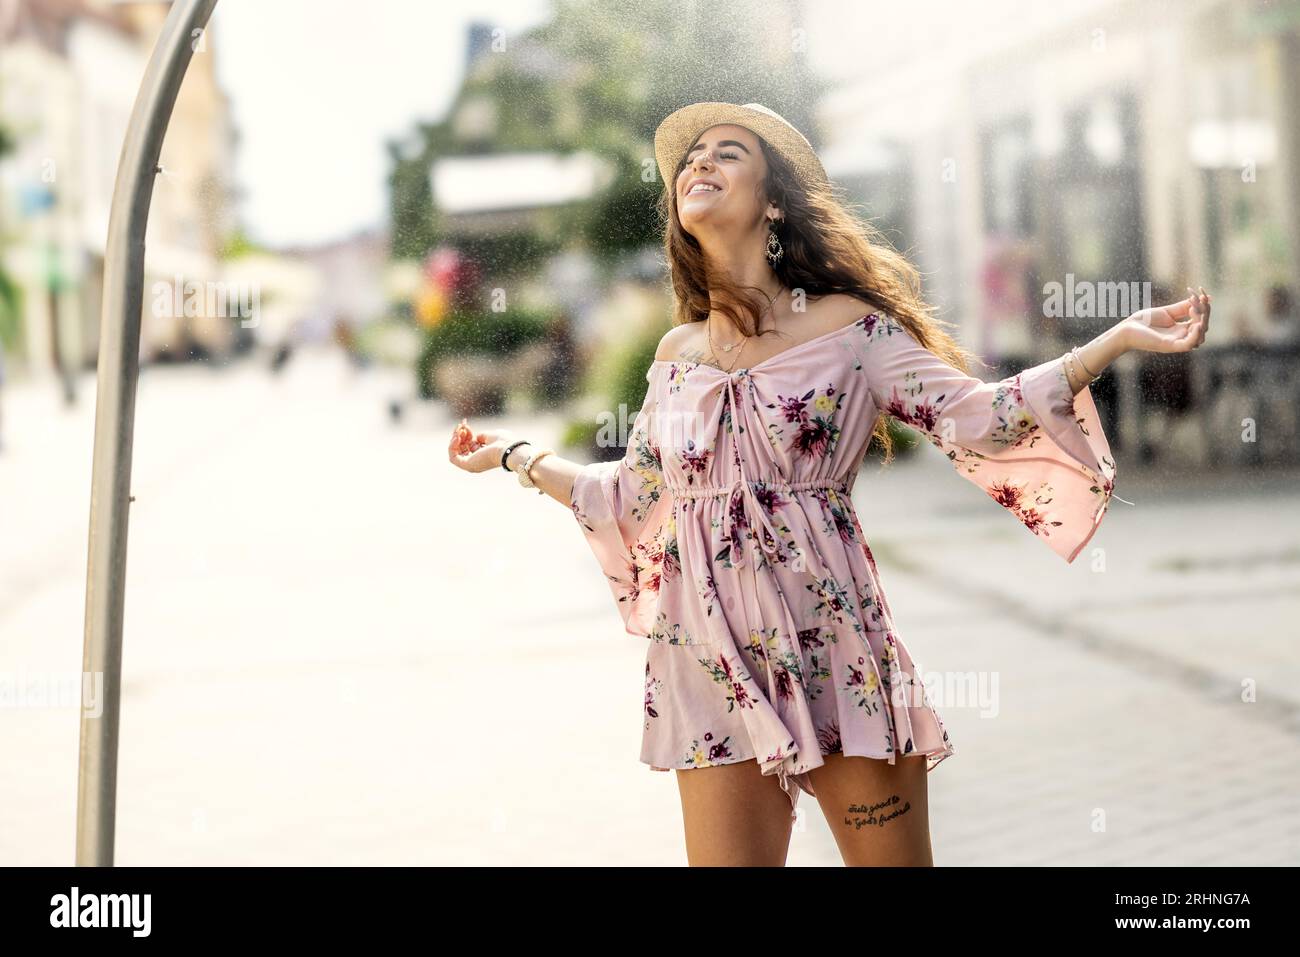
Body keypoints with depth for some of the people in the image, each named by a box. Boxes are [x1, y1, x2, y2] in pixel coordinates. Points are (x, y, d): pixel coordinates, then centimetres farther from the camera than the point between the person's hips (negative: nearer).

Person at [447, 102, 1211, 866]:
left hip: (832, 645, -3)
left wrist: (1123, 338, -13)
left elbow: (977, 419, -7)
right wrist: (515, 455, 28)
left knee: (891, 853, 4)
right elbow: (634, 496, 20)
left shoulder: (851, 325, 0)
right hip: (714, 658, 3)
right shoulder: (678, 353, 11)